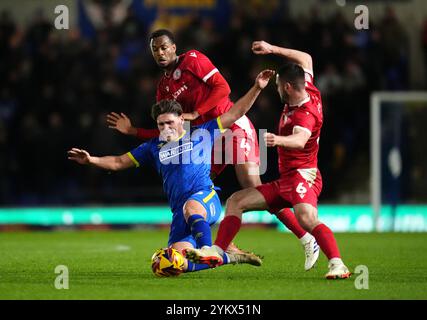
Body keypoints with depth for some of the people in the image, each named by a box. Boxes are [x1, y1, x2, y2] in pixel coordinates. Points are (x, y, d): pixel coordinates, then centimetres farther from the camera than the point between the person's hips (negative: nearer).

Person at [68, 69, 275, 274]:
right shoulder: (154, 147, 20)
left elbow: (236, 112, 13)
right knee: (179, 264, -15)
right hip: (180, 211, 4)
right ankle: (229, 258, 2)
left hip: (206, 198, -4)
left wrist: (257, 88, 6)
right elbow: (119, 162, 24)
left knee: (191, 208, -42)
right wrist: (91, 160, 10)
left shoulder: (201, 134, 12)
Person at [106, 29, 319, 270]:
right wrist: (133, 130, 7)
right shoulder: (164, 88, 15)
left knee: (252, 187, -19)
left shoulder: (193, 60, -4)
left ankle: (307, 239, -16)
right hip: (211, 137, 8)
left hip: (235, 126, -8)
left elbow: (222, 87, -15)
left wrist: (194, 114, -19)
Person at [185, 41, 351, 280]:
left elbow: (300, 140, -42)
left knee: (307, 219, -37)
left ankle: (337, 264, -44)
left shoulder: (306, 114, -19)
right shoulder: (311, 94, 8)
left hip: (303, 177, -11)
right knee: (236, 201, 9)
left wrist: (278, 140, -62)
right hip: (285, 182, 11)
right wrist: (272, 49, 28)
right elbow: (305, 59, 26)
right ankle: (217, 251, 3)